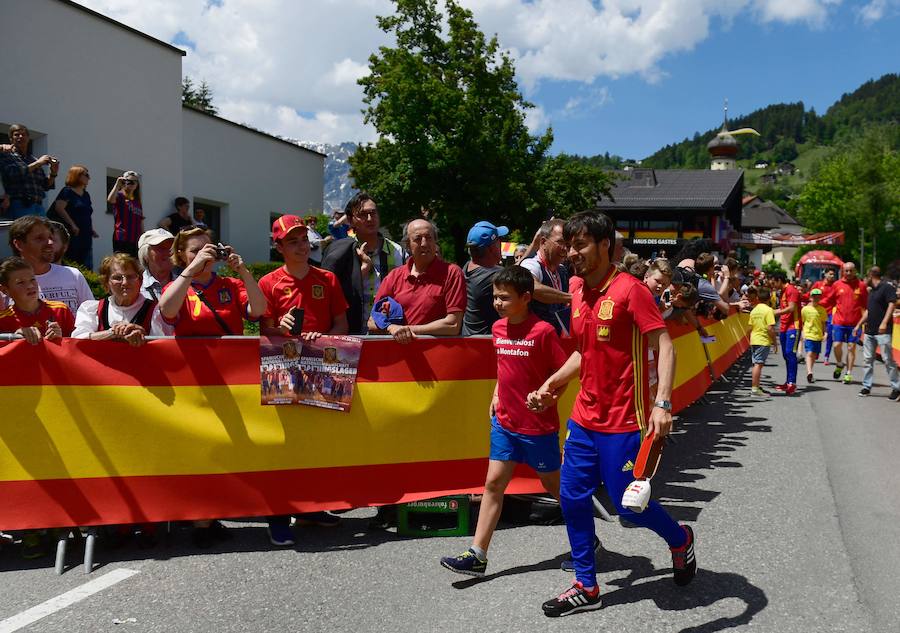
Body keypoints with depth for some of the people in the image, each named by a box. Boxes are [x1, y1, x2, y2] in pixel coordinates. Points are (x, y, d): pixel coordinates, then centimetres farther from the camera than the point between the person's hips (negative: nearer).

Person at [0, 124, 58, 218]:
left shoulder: (34, 159, 18)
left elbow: (46, 186, 17)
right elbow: (14, 173, -14)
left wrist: (53, 174, -2)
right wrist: (37, 163, -10)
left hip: (39, 206, 5)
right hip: (20, 206, -4)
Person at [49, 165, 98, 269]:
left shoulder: (86, 195, 18)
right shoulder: (67, 191, -4)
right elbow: (59, 208, -16)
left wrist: (91, 229, 14)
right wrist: (72, 224, -19)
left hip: (86, 236, 8)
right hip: (73, 236, -8)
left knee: (87, 268, 5)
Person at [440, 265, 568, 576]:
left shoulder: (543, 331, -16)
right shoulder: (498, 328, 4)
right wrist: (497, 395, 12)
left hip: (539, 424, -6)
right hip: (504, 421, 6)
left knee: (553, 484, 9)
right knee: (493, 483, 3)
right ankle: (477, 555, 6)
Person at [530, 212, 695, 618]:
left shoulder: (629, 290, -14)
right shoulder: (577, 291, 7)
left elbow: (664, 346, -17)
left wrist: (662, 404, -27)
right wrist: (551, 385, 10)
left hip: (622, 421, -7)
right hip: (584, 416, 7)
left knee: (627, 504, 3)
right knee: (572, 497, 8)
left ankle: (680, 540, 34)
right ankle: (586, 587, 23)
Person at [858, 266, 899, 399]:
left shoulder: (887, 287, -7)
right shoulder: (872, 291, 19)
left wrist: (884, 323, -24)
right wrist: (859, 325, 24)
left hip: (882, 331, -9)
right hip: (869, 331, 9)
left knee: (888, 359, -6)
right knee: (867, 359, 8)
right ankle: (867, 386, 14)